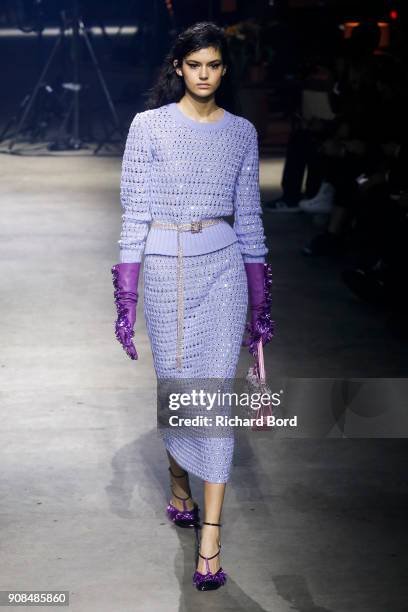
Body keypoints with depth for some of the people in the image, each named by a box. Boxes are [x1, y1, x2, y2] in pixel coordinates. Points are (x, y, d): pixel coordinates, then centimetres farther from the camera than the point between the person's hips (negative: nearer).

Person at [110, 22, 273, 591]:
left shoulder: (242, 132, 6)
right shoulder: (149, 126, -2)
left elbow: (248, 217, 10)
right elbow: (135, 214, -4)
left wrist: (261, 302, 9)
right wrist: (126, 299, -8)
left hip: (223, 267, 1)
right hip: (165, 270, -1)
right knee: (175, 387, 9)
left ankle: (211, 539, -2)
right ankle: (180, 487, 37)